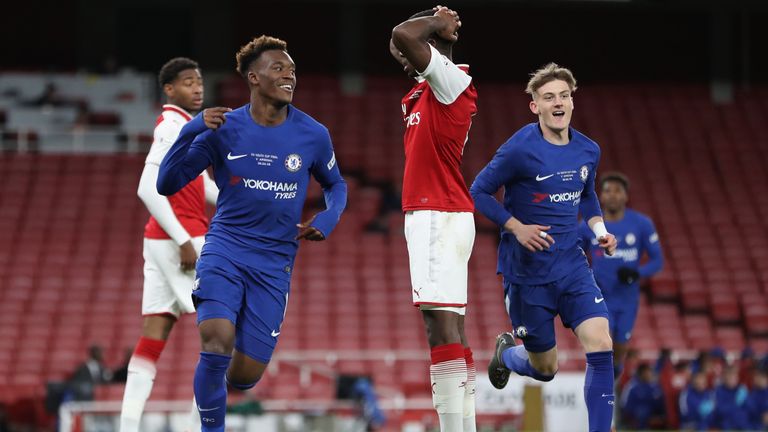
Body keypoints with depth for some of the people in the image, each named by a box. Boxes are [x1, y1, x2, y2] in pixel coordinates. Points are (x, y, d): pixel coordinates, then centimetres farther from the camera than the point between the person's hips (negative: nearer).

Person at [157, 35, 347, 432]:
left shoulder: (313, 136, -1)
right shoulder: (223, 129, -5)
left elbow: (335, 184, 18)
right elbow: (167, 184, -6)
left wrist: (327, 219, -4)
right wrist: (191, 132, -20)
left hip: (275, 262, 2)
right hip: (225, 248, -2)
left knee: (246, 375, 1)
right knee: (217, 342, -27)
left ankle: (214, 388, 39)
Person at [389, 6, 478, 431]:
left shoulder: (453, 81, -11)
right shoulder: (423, 91, 17)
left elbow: (402, 35, -23)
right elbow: (399, 42, 35)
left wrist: (436, 23, -6)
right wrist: (437, 22, 20)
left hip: (439, 217, -10)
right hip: (430, 217, 10)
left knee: (441, 325, -15)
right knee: (450, 328, 9)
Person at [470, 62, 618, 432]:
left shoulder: (588, 151, 3)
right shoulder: (520, 149, -15)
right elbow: (478, 193, -7)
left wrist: (600, 229, 2)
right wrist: (516, 227, -19)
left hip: (572, 266, 4)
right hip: (527, 272, -4)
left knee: (600, 346, -17)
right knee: (545, 368, 7)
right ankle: (506, 353, 43)